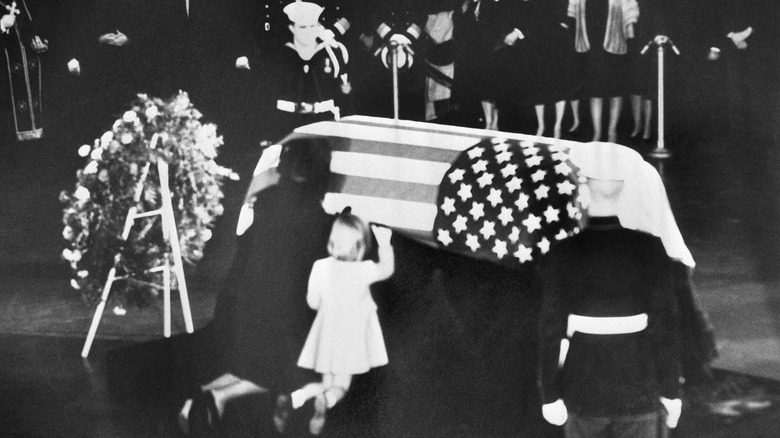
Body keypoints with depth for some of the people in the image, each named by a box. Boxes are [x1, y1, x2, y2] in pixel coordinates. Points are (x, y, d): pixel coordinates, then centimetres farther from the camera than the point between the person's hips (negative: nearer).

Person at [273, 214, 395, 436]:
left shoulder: (320, 267, -14)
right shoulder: (363, 270, -21)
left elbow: (313, 302, -3)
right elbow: (387, 269, -1)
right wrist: (384, 242, 7)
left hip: (326, 335, 3)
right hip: (352, 337, -3)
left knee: (326, 383, 18)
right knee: (340, 386, 9)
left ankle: (294, 398, -9)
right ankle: (326, 401, -26)